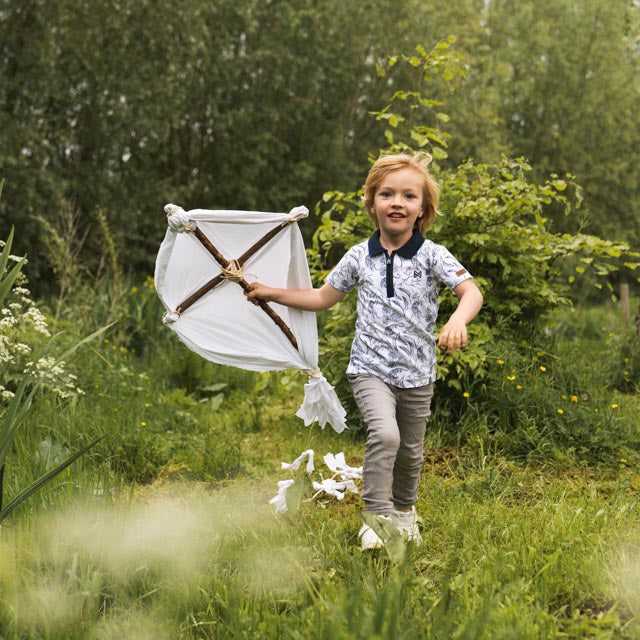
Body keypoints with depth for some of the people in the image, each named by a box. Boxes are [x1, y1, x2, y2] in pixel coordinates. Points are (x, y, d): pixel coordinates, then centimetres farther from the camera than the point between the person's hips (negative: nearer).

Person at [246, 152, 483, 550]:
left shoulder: (432, 256, -7)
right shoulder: (359, 257, 1)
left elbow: (472, 293, -19)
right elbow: (323, 298, 14)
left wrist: (457, 321, -40)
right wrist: (272, 293, 11)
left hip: (417, 373, 1)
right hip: (370, 368, 0)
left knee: (410, 451, 15)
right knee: (384, 433, -25)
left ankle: (405, 509, 43)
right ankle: (377, 518, -13)